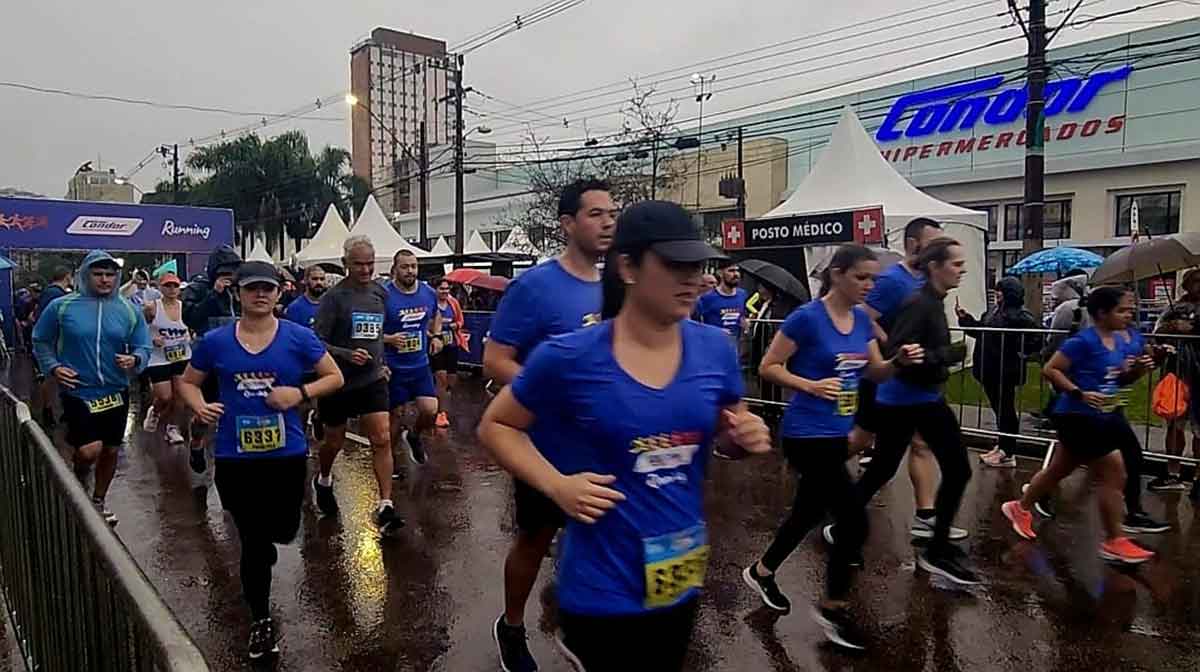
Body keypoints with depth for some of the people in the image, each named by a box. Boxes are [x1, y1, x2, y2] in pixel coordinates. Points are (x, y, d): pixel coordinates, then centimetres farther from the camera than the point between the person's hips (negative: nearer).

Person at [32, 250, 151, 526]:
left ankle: (98, 501, 37)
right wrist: (53, 367, -7)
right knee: (89, 451, -15)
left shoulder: (129, 310, 0)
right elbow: (41, 342, 7)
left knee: (110, 451, 13)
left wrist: (135, 360, -18)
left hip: (116, 392, 3)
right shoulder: (61, 306, -5)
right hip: (78, 392, -3)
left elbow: (143, 348, 3)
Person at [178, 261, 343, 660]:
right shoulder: (215, 342, -2)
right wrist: (199, 407, -10)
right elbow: (188, 382, 12)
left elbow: (335, 377, 1)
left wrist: (300, 393, -16)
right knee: (253, 540, 7)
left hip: (287, 454, 0)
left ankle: (264, 545, 54)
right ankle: (261, 621, 28)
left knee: (283, 531, 13)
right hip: (235, 458, 0)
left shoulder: (299, 338, -5)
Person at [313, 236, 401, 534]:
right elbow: (318, 342, -14)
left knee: (381, 440, -9)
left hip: (372, 380, 3)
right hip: (338, 381, -3)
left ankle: (385, 507, -4)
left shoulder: (381, 292, 3)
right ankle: (323, 481, 46)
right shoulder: (334, 297, -12)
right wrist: (347, 355, -27)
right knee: (334, 441, 15)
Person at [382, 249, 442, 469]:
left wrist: (436, 336, 8)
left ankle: (413, 436, 28)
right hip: (394, 368, -4)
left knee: (430, 411, -5)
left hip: (420, 365, 4)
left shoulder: (429, 293, 1)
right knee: (396, 414, 6)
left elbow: (436, 316, 23)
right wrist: (388, 339, -25)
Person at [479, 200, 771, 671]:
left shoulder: (716, 349, -6)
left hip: (684, 578, 5)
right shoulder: (570, 357, -17)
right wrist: (556, 484, -18)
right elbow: (495, 425, -5)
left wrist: (746, 437, -12)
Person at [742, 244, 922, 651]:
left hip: (838, 433, 8)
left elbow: (877, 372, 12)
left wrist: (901, 360, -8)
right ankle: (833, 609, 13)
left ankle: (761, 572, 42)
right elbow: (768, 367, -12)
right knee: (854, 521, -7)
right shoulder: (807, 318, -17)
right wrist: (811, 385, -24)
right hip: (808, 435, -8)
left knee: (809, 512, 20)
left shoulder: (862, 320, 5)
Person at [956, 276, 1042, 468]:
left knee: (1006, 411, 0)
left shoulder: (1020, 316, -16)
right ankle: (1002, 447, 31)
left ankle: (1009, 455, 9)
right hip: (990, 370, 9)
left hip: (1006, 372, -9)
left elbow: (1037, 339, -21)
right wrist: (964, 317, 13)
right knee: (998, 409, 18)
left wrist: (1018, 352, -16)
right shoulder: (994, 312, 12)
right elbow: (978, 331, 21)